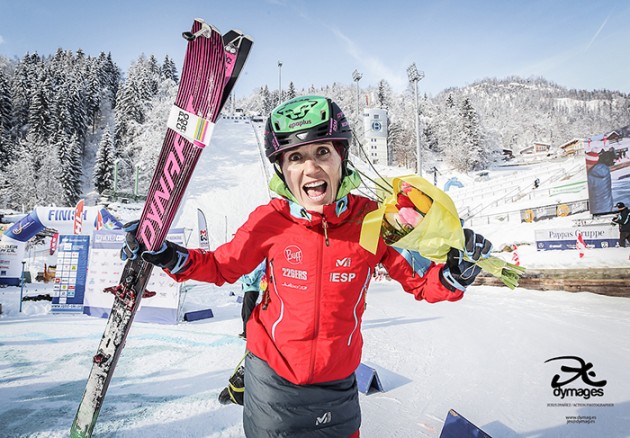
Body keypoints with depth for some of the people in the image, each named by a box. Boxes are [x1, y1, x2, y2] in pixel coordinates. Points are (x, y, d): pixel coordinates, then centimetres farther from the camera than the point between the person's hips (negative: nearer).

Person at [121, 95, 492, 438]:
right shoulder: (270, 220, -16)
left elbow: (422, 282, -7)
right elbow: (222, 267, 0)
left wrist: (458, 269, -26)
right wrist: (165, 255, -13)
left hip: (337, 385, 1)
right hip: (270, 377, -1)